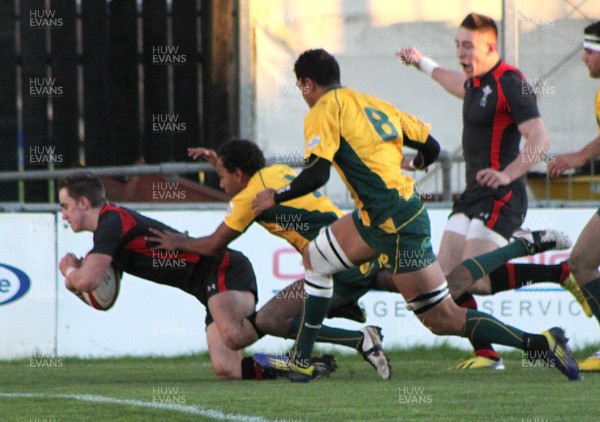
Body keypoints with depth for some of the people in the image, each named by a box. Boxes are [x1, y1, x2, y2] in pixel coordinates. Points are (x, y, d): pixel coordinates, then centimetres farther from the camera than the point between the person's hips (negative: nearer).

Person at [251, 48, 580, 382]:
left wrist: (276, 197, -1)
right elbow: (429, 144, 17)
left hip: (398, 225, -10)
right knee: (316, 258, 20)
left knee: (443, 320, -3)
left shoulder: (323, 112, -6)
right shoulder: (374, 103, 16)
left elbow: (317, 175, -18)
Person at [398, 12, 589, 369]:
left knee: (476, 280, -19)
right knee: (446, 277, 1)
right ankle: (486, 354, 6)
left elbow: (539, 139, -24)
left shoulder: (510, 83, -15)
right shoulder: (477, 82, 12)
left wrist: (507, 174, -36)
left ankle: (564, 273, -7)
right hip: (475, 194, 9)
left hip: (501, 196, -9)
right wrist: (422, 63, 50)